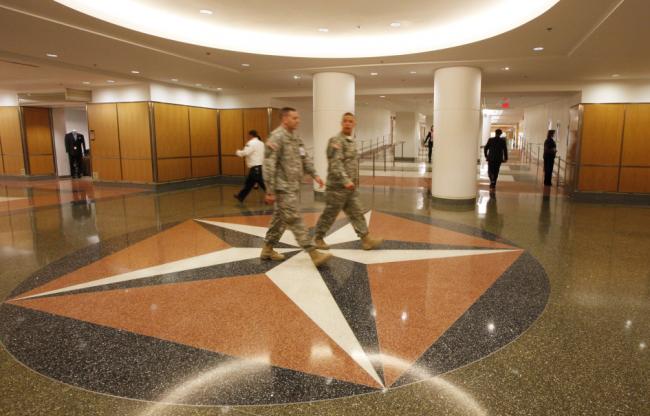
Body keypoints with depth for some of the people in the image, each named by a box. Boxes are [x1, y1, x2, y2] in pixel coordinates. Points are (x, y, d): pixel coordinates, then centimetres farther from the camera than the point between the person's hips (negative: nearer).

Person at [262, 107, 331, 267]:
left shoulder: (295, 137, 13)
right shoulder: (277, 137, -14)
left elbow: (305, 158, 18)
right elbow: (269, 166, -17)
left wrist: (314, 174, 4)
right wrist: (270, 191, -19)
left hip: (293, 186, 9)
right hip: (283, 187, -9)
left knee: (280, 219, 15)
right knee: (295, 220, -7)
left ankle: (267, 250, 26)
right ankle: (314, 253, -7)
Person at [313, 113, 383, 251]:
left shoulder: (352, 141, 14)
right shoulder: (336, 141, -14)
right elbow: (335, 164, -24)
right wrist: (345, 181, -31)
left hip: (351, 186, 8)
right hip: (337, 186, -8)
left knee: (357, 213, 5)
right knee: (330, 214, 3)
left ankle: (366, 239, 7)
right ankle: (318, 238, 20)